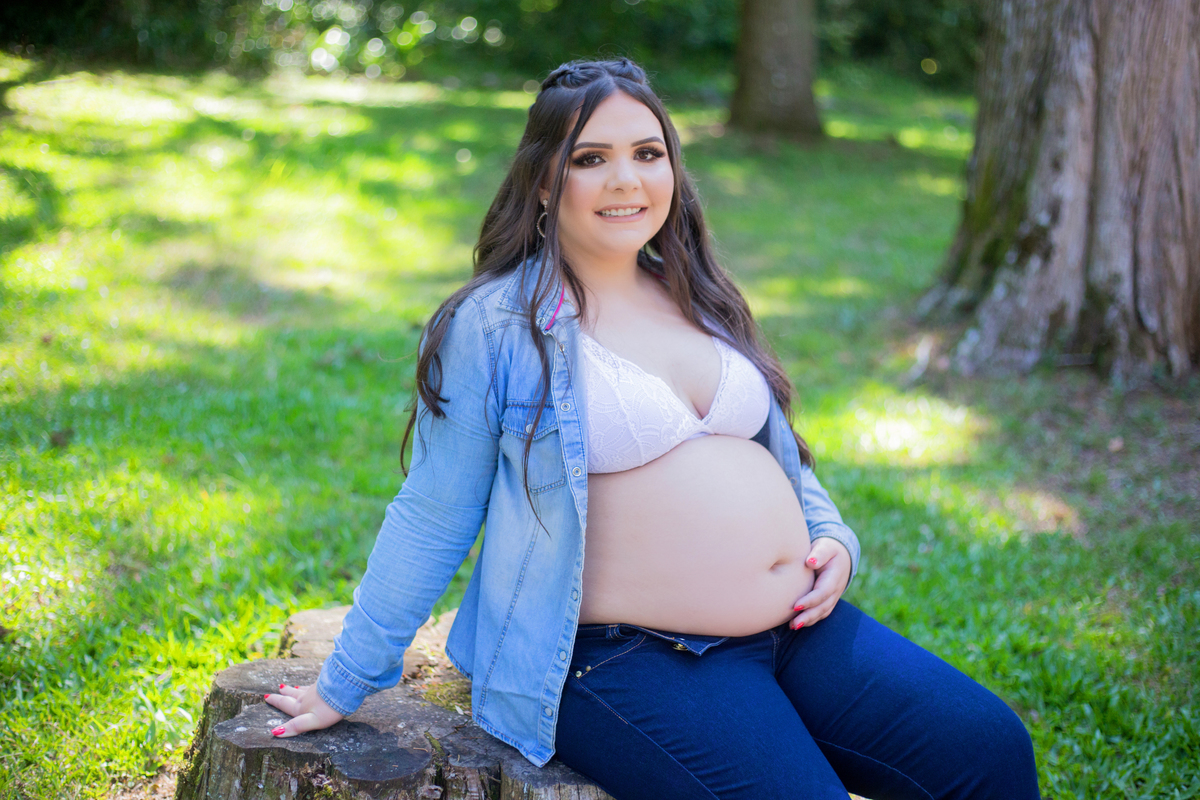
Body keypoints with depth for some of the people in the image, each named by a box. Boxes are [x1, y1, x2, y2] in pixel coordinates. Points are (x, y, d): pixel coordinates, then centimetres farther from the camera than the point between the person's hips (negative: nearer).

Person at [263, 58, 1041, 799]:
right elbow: (429, 522, -4)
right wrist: (344, 687, -1)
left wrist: (833, 540, 5)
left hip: (798, 629, 7)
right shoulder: (496, 329, -7)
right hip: (629, 661, -6)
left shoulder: (699, 301, 13)